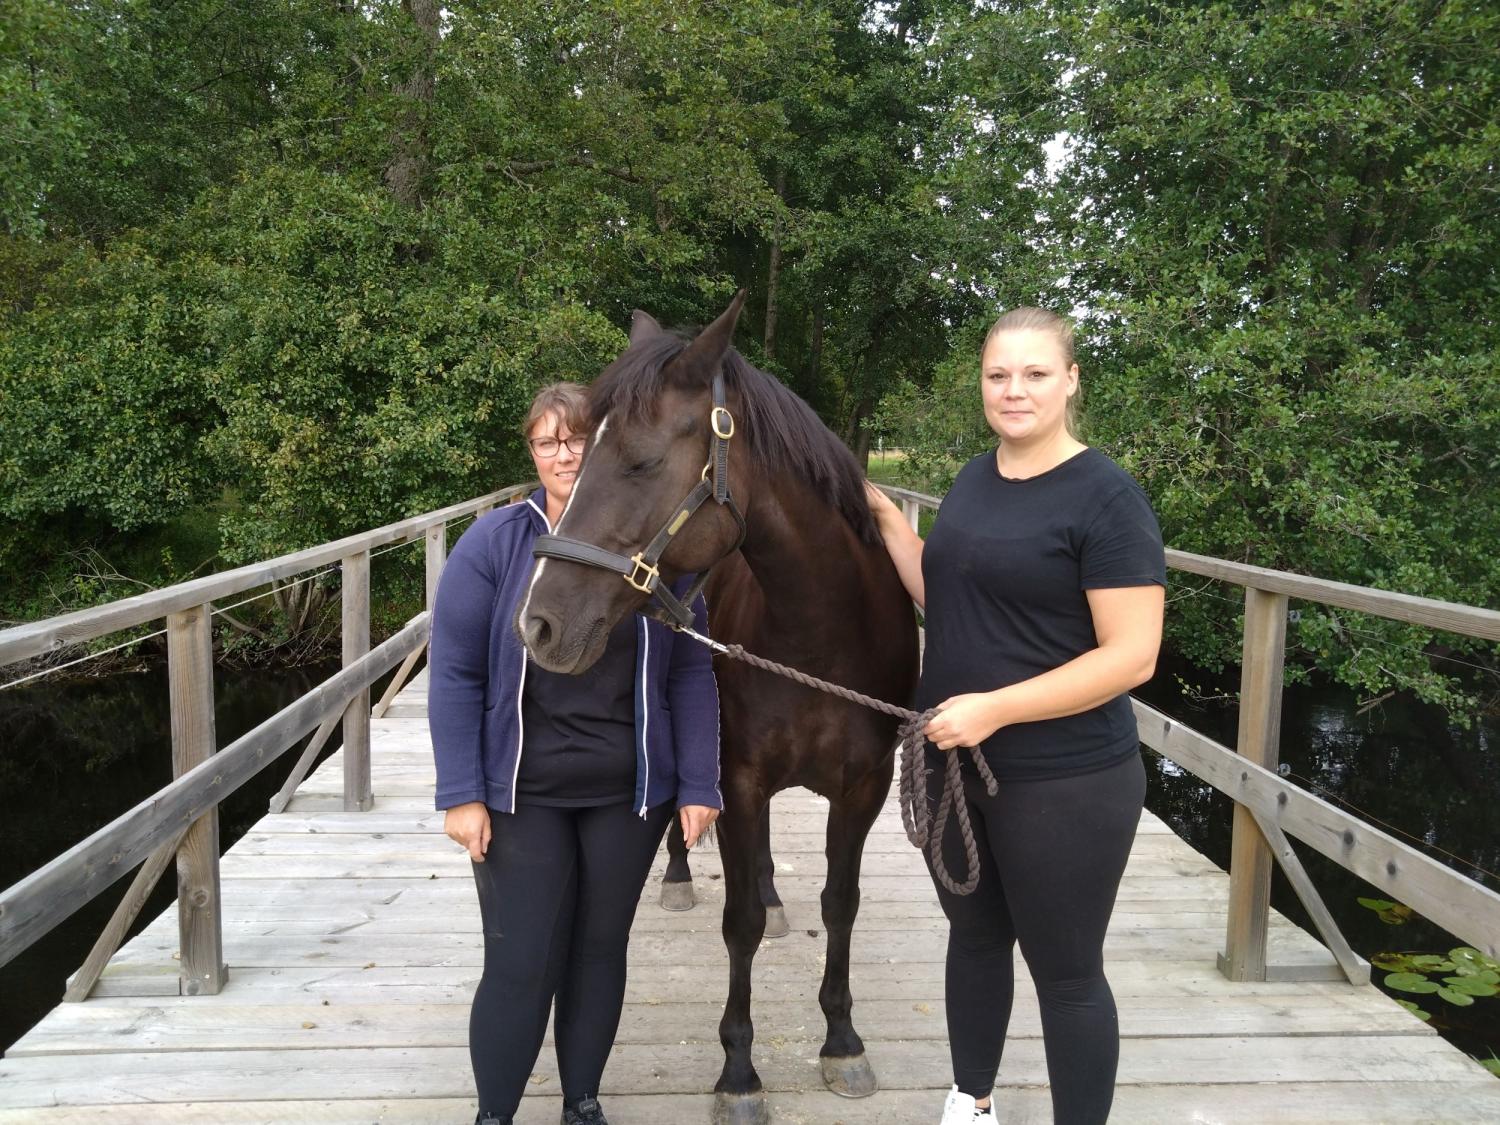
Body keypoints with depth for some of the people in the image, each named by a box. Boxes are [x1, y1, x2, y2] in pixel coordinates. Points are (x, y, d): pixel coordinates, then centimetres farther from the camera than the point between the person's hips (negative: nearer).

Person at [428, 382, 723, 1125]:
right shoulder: (492, 544, -7)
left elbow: (691, 674, 1)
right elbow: (455, 677, -6)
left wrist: (698, 785, -3)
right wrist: (461, 793, -11)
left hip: (630, 792, 2)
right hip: (521, 793, -2)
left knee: (600, 951, 15)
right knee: (520, 965, 3)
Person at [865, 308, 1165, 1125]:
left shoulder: (1105, 497, -16)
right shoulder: (974, 482, 6)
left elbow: (1132, 657, -20)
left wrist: (995, 708, -25)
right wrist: (884, 515, 4)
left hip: (1065, 783, -7)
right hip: (955, 766, 7)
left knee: (1065, 971, 9)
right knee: (974, 937, 23)